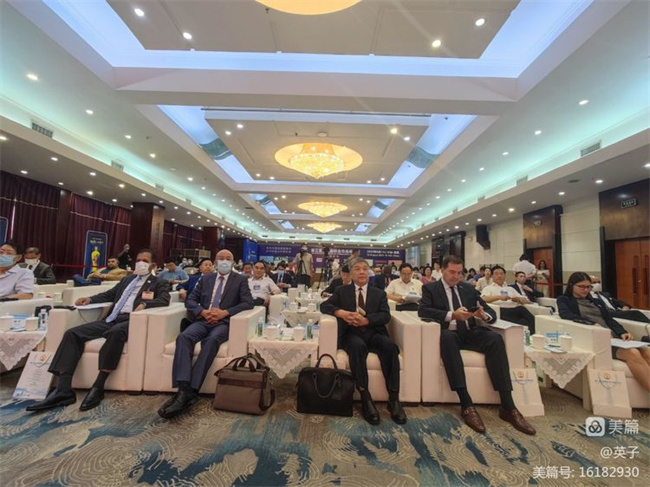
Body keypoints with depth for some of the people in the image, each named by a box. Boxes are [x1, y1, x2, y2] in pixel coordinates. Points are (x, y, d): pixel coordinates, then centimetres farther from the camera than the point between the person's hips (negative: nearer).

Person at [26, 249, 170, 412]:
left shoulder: (159, 283, 7)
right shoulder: (127, 279, 28)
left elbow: (164, 300, -10)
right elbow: (109, 295, 28)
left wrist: (145, 304, -28)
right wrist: (90, 299, 9)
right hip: (111, 319, 7)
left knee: (116, 331, -39)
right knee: (72, 333, -12)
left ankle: (97, 388, -29)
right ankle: (63, 390, -15)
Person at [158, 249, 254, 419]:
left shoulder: (240, 280, 8)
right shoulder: (205, 279, 19)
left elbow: (248, 302, -3)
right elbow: (190, 300, 14)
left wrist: (225, 312, -15)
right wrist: (202, 311, -8)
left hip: (223, 322, -3)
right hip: (203, 320, 3)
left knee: (212, 340, -35)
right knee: (183, 337, -28)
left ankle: (192, 391, -33)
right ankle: (184, 389, -34)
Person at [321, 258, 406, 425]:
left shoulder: (379, 294, 15)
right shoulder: (341, 291, 13)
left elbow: (385, 316, 0)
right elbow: (324, 305, 2)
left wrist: (366, 320, -19)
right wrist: (341, 312, -19)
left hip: (373, 333, 2)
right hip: (352, 333, -1)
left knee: (390, 346, -30)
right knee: (358, 346, -35)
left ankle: (394, 398, -21)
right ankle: (365, 397, -26)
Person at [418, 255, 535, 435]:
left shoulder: (468, 288, 17)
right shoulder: (430, 288, 4)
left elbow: (490, 311, 12)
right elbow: (423, 310, -12)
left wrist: (484, 315, -15)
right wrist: (451, 315, -24)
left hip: (470, 332, 4)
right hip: (448, 333, -4)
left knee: (495, 338, -26)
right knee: (447, 338, -38)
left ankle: (507, 406, -22)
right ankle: (466, 404, -34)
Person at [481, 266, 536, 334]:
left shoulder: (510, 288, 34)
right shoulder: (488, 288, 18)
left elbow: (526, 300, 27)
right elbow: (483, 299, -4)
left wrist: (519, 299, 3)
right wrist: (499, 297, -17)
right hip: (503, 310, -5)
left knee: (531, 319, -30)